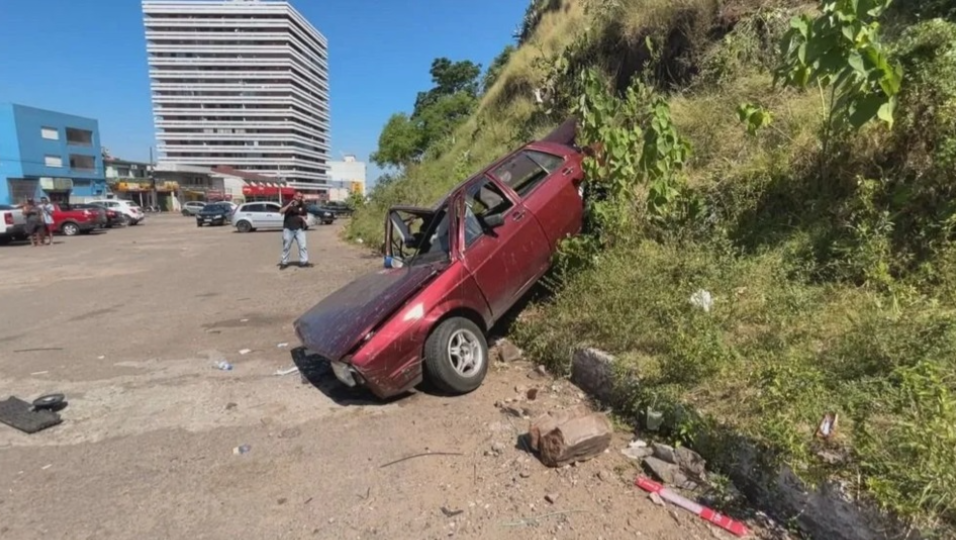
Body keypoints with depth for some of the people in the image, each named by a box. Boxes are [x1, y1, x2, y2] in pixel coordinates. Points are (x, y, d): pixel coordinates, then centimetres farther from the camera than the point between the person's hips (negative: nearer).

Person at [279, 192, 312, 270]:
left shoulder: (303, 205, 2)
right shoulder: (288, 203, -2)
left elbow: (305, 215, 14)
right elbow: (281, 211, -15)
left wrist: (303, 217, -9)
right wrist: (289, 205, -26)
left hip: (299, 228, 2)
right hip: (288, 228, -1)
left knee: (303, 245, -2)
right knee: (286, 246, 6)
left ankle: (303, 262, 5)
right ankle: (284, 262, 17)